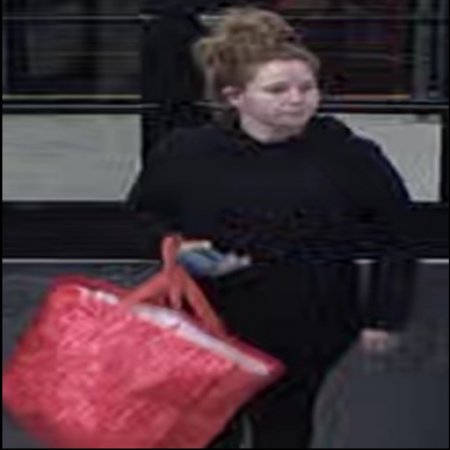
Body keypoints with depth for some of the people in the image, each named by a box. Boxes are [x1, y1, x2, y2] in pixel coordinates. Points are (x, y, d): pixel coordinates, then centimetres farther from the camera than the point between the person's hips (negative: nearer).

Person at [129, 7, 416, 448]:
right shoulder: (184, 154, -8)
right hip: (209, 333, 0)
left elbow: (396, 236, 2)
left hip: (308, 335, 0)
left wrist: (385, 315, 0)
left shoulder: (349, 156, -8)